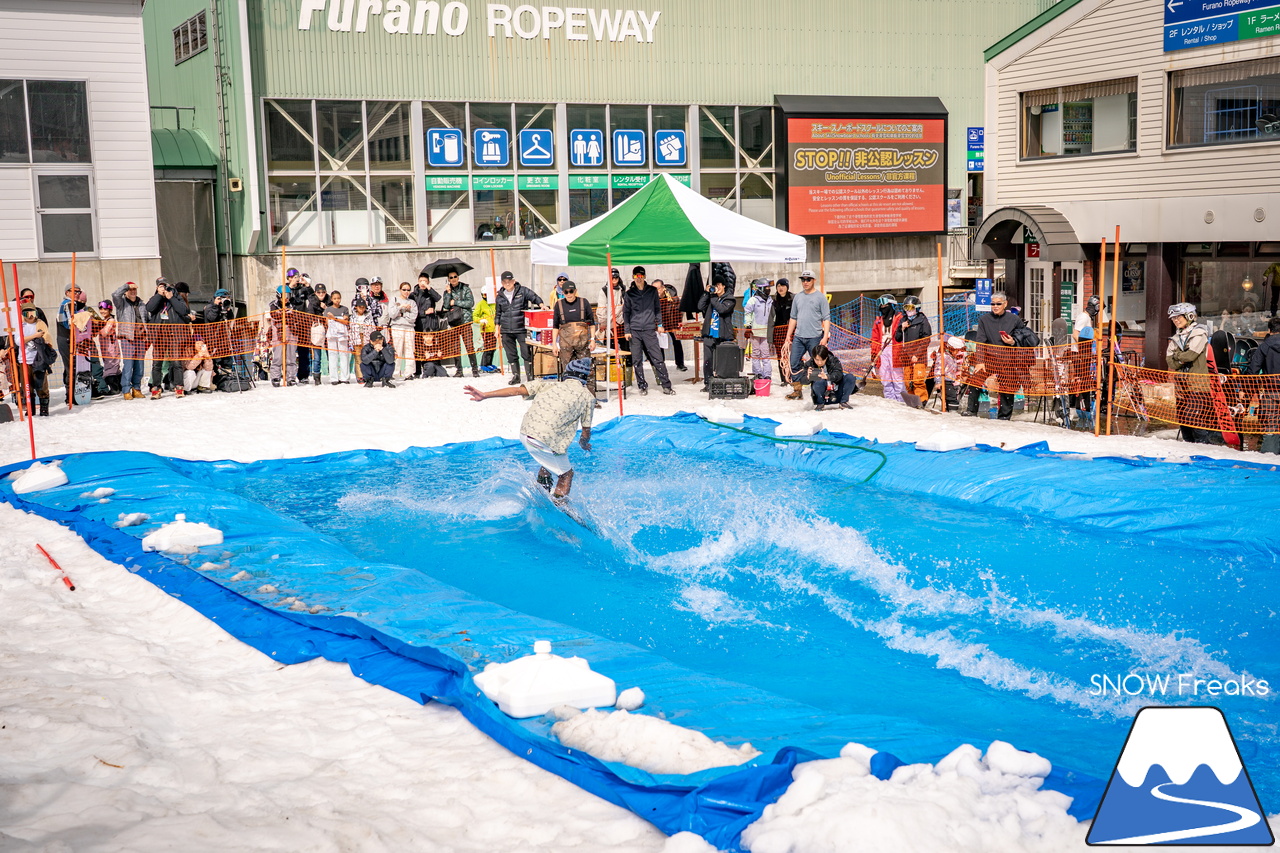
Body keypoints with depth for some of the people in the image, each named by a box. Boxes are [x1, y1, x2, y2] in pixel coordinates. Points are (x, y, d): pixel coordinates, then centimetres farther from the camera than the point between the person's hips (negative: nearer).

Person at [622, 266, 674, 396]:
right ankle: (642, 386, 11)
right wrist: (626, 330, 2)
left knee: (657, 358, -4)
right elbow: (626, 313, 8)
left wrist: (660, 324, 7)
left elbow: (658, 308, 15)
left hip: (649, 329, 0)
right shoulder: (629, 294, 6)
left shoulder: (652, 291, 8)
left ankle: (666, 385, -1)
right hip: (634, 331, 0)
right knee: (637, 361, 2)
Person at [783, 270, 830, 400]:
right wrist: (788, 337, 15)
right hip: (798, 337, 5)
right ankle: (797, 390, 9)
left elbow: (826, 318, -3)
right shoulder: (798, 297, 14)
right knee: (794, 364, 1)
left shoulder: (820, 297, 0)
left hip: (815, 338, -5)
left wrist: (825, 337, -13)